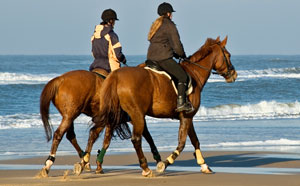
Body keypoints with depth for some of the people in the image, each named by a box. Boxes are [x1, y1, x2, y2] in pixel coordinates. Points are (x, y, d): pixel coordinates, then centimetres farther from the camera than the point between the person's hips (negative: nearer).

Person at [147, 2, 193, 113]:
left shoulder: (156, 25, 22)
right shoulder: (169, 25, -7)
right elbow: (176, 45, -9)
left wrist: (176, 55, 23)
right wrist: (182, 55, 12)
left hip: (151, 58, 9)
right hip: (163, 58, -9)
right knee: (182, 75, -6)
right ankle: (181, 103, -17)